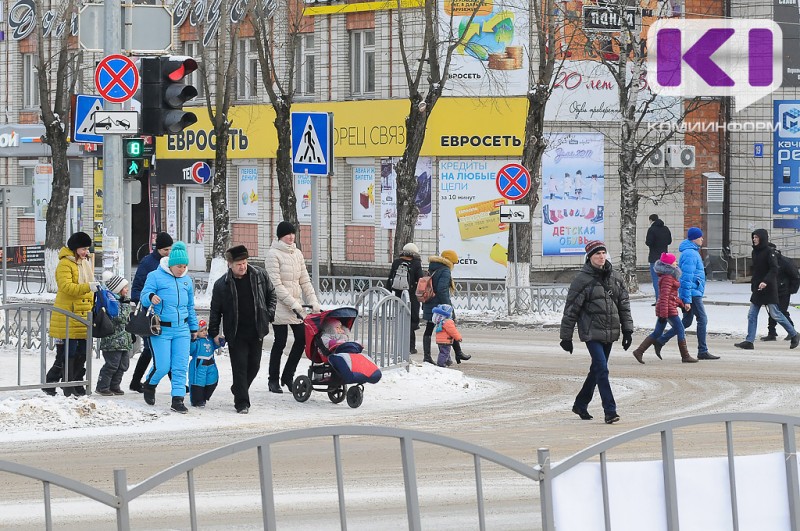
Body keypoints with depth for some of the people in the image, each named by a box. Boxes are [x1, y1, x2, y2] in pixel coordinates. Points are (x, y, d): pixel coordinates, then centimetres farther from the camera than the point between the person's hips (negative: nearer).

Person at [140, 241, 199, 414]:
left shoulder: (187, 280, 15)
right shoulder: (156, 276, -2)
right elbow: (144, 297, -8)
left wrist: (194, 328, 26)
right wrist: (151, 297, -31)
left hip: (182, 329, 5)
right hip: (161, 329, -5)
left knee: (180, 366, -2)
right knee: (162, 366, -7)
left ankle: (177, 399, 2)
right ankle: (149, 385, 24)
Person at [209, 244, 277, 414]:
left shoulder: (259, 275, 0)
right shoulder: (222, 285, -6)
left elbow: (271, 294, 15)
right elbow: (215, 310, 2)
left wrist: (269, 313, 3)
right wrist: (214, 332, 1)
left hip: (256, 331, 3)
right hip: (236, 334, -3)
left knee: (254, 366, 11)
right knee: (239, 367, -5)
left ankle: (238, 390, 34)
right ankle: (242, 402, 0)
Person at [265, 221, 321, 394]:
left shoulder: (297, 253, 13)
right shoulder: (274, 254, -7)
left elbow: (305, 281, 15)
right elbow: (276, 284, -14)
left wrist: (313, 301, 3)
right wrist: (292, 303, -18)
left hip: (296, 305, 6)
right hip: (280, 306, -6)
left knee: (302, 338, -1)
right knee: (280, 342, -2)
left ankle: (288, 377, 12)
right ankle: (273, 381, 10)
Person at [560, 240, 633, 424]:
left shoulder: (614, 278, 9)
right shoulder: (582, 279, -8)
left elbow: (624, 304, 15)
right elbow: (571, 309, -5)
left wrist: (627, 330, 9)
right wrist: (566, 337, -4)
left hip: (610, 333, 6)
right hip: (592, 332, -6)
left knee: (596, 370, 15)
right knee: (602, 369, -14)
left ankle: (580, 405, 31)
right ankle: (610, 411, -15)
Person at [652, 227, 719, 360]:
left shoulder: (693, 252, 17)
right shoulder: (690, 254, -16)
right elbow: (686, 278, -20)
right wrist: (687, 300, -21)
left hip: (694, 294, 10)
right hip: (693, 293, -10)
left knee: (686, 322, 12)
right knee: (702, 319, -4)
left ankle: (660, 341, 13)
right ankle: (702, 351, 0)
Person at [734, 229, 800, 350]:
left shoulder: (770, 251, -11)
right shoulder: (755, 252, 12)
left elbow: (774, 269, -19)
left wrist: (765, 281, -30)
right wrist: (753, 282, 14)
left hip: (769, 289, -8)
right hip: (757, 289, 8)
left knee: (775, 314, -4)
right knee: (752, 315, 2)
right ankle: (749, 341, 1)